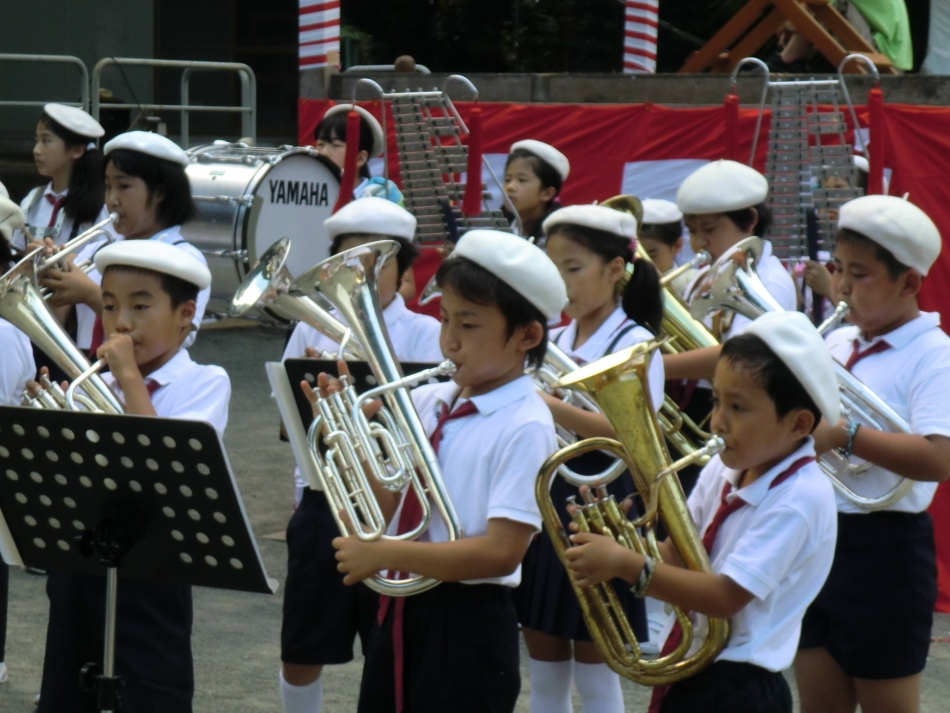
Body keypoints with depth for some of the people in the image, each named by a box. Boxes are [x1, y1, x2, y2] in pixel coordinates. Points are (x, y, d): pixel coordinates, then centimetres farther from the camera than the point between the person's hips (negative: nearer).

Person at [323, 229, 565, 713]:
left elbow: (501, 551, -22)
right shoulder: (427, 403, 5)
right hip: (400, 614, 7)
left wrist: (384, 554, -22)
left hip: (466, 624, -7)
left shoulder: (524, 428, -15)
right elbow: (391, 509, 10)